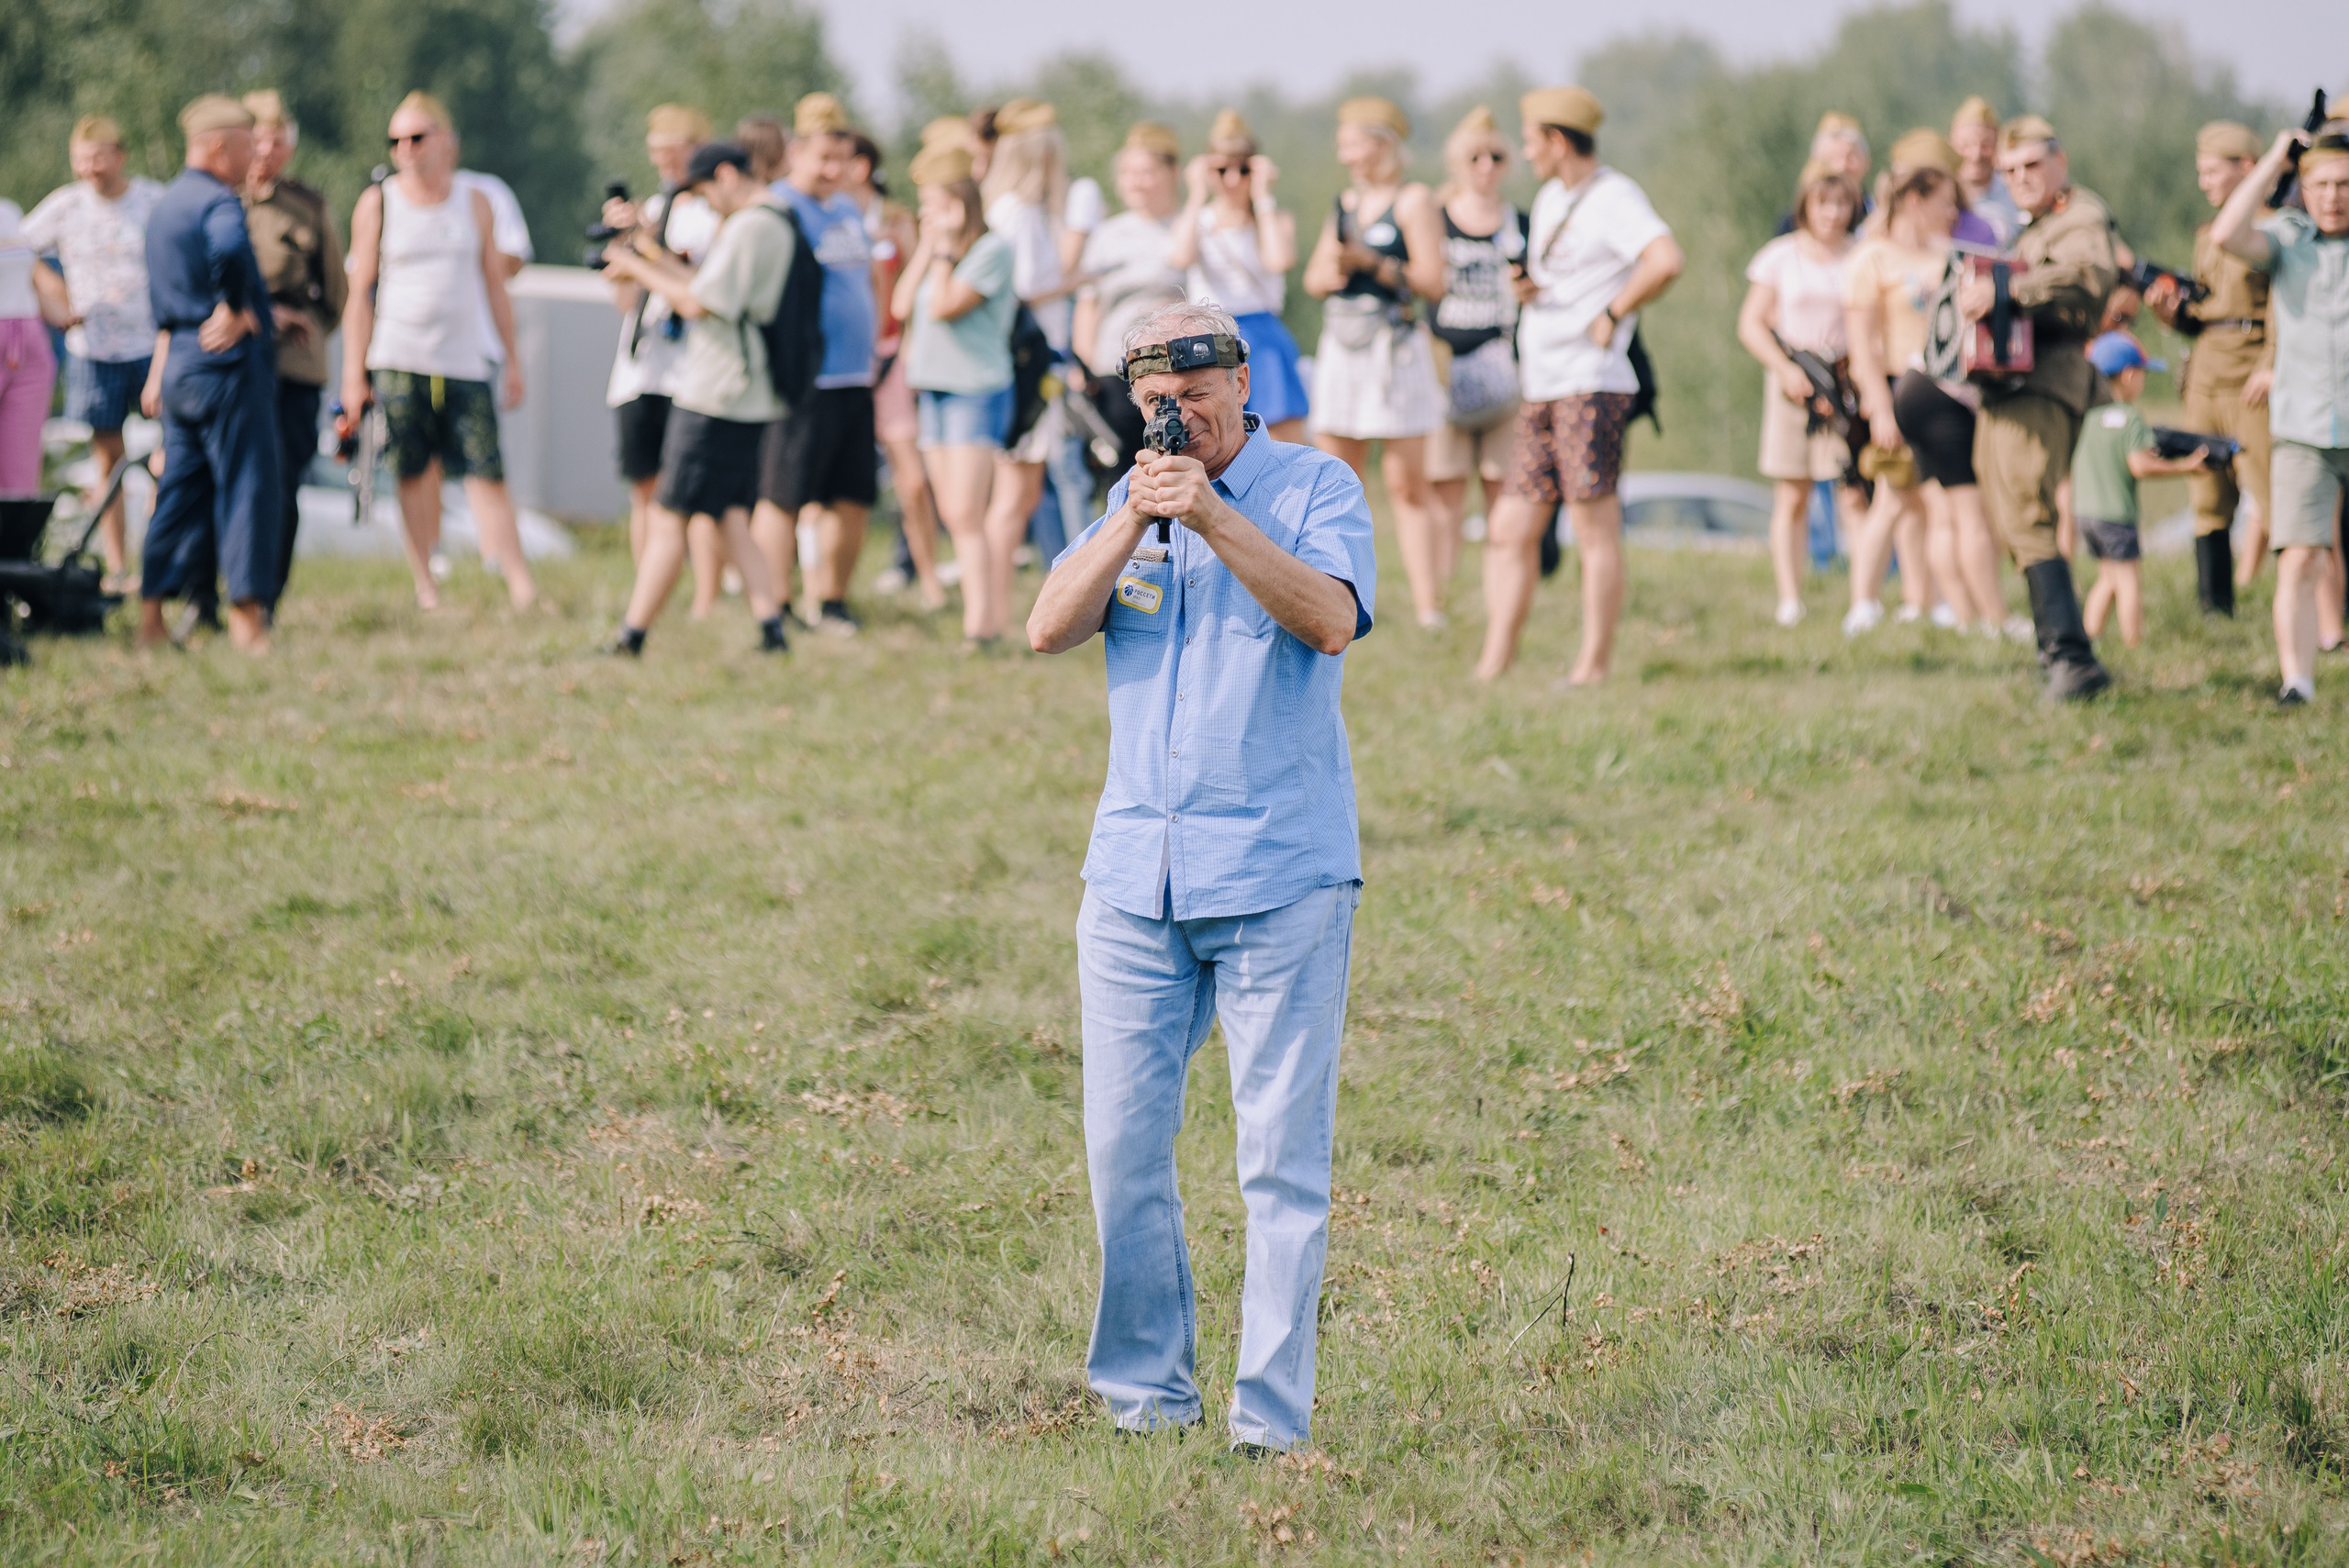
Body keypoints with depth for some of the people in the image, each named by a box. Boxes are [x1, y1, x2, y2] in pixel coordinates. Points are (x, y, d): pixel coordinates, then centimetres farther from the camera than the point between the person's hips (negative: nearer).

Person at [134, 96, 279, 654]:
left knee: (181, 489, 11)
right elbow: (230, 251, -36)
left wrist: (159, 371, 28)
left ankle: (151, 613, 9)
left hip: (179, 359, 9)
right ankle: (246, 612, -3)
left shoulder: (164, 206, 18)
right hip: (229, 360, -9)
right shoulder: (219, 202, -13)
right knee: (246, 486, -3)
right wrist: (235, 311, -21)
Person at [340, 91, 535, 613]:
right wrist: (353, 372, -1)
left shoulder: (475, 205, 10)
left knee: (487, 476, -7)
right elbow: (361, 291, 4)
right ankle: (426, 590, 5)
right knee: (414, 477, -1)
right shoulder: (377, 203, 4)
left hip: (465, 362, 1)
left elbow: (495, 286, 15)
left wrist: (513, 361, 13)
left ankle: (520, 585, -7)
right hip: (399, 360, -1)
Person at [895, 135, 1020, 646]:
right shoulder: (937, 252, 15)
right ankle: (996, 612, 12)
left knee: (966, 514, -14)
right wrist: (927, 248, 5)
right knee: (954, 515, 8)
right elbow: (902, 305, 6)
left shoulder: (993, 249, -10)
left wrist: (946, 247, -10)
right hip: (932, 388, 9)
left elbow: (945, 305, -19)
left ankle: (980, 626, -17)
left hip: (978, 389, -9)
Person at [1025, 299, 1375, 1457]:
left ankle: (1271, 1420, -1)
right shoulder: (1131, 499, 13)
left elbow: (1333, 619, -18)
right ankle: (1146, 1392, 18)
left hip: (1280, 878, -5)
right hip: (1134, 874, 5)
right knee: (1122, 1145, 5)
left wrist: (1212, 517, -24)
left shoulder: (1314, 487, -1)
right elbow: (1050, 630, 1)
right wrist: (1133, 517, -10)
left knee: (1282, 1156, -4)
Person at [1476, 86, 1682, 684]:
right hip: (1540, 389, 9)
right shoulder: (1549, 200, 20)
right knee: (1510, 528, 5)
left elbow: (1666, 261, -26)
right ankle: (1494, 665, 6)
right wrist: (1525, 288, 11)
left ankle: (1594, 666, -5)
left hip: (1590, 386, -9)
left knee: (1595, 527, -7)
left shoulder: (1614, 198, -9)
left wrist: (1612, 315, -17)